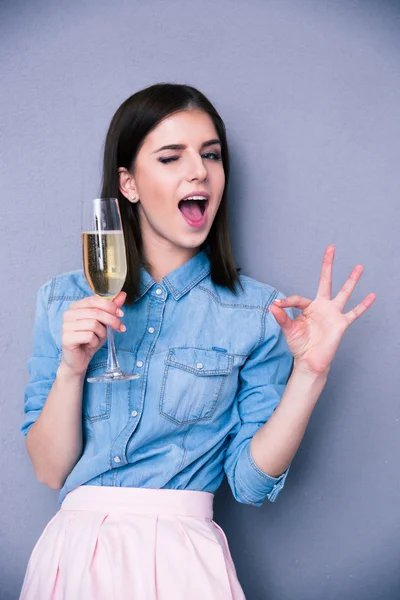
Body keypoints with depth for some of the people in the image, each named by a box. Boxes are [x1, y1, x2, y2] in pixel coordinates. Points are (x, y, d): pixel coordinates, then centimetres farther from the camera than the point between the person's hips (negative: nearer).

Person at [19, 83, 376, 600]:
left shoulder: (256, 310, -3)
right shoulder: (63, 300, 1)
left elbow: (252, 481, -5)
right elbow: (50, 471, -1)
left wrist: (308, 373, -15)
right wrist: (71, 369, -15)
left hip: (183, 558, -1)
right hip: (76, 551, 2)